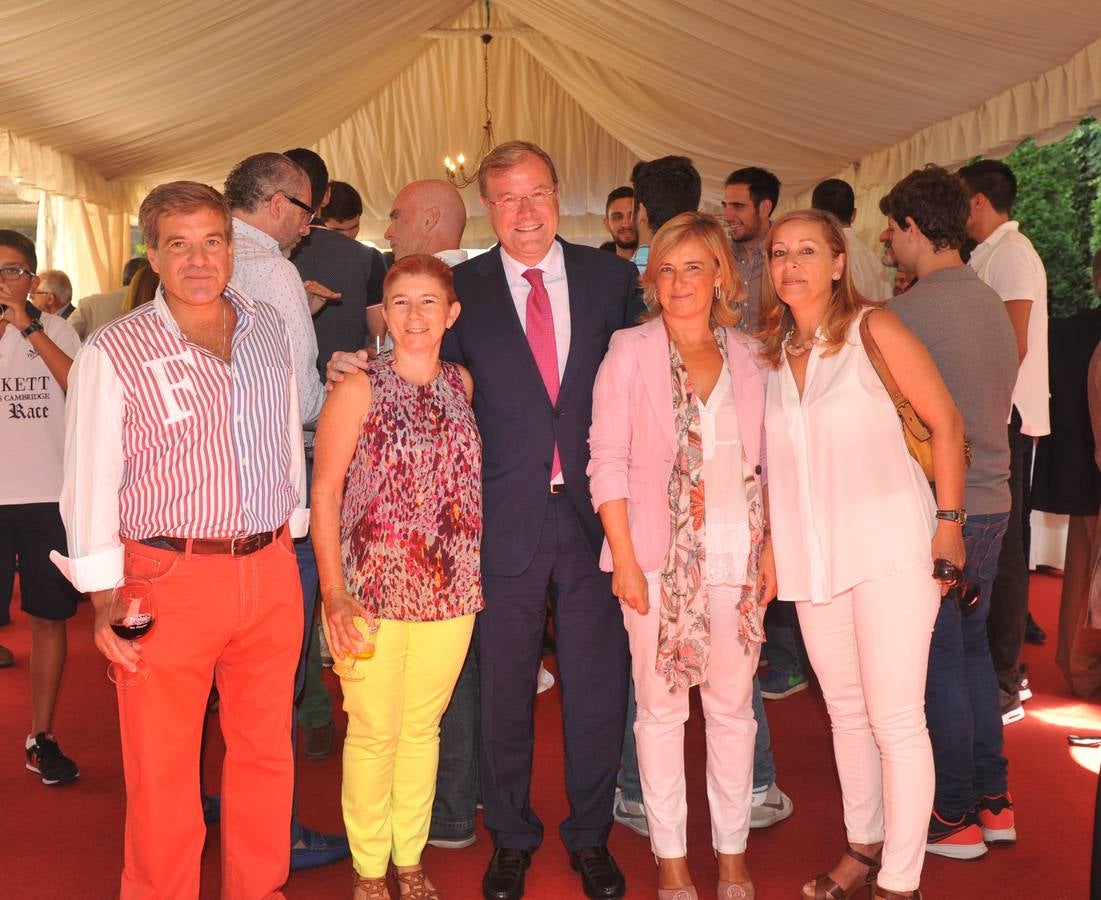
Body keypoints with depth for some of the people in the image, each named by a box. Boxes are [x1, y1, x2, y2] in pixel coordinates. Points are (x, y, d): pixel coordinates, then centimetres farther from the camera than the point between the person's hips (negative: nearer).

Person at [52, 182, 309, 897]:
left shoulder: (270, 332, 8)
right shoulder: (115, 351, -6)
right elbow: (90, 482, -7)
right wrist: (106, 601, -10)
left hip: (271, 572, 4)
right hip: (170, 579, -4)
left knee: (266, 752, 16)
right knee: (163, 768, 7)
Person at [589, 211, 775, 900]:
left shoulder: (749, 357, 7)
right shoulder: (630, 352, -2)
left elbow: (766, 461, 11)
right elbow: (608, 462, -5)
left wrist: (769, 548, 4)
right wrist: (625, 560, -10)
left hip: (737, 557, 3)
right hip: (660, 557, -3)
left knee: (733, 706, 10)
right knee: (662, 708, 6)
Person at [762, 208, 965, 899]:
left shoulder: (874, 329, -5)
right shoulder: (771, 352, 8)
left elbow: (946, 422, -3)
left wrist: (950, 521, -7)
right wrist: (768, 544, 6)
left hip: (890, 549, -5)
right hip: (813, 558, 5)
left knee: (896, 721, -2)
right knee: (846, 713, 16)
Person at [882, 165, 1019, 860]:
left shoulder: (908, 312, -16)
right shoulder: (991, 301, 8)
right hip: (992, 499, 8)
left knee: (939, 659, 3)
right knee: (972, 645, 18)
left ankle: (954, 816, 14)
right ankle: (994, 800, 27)